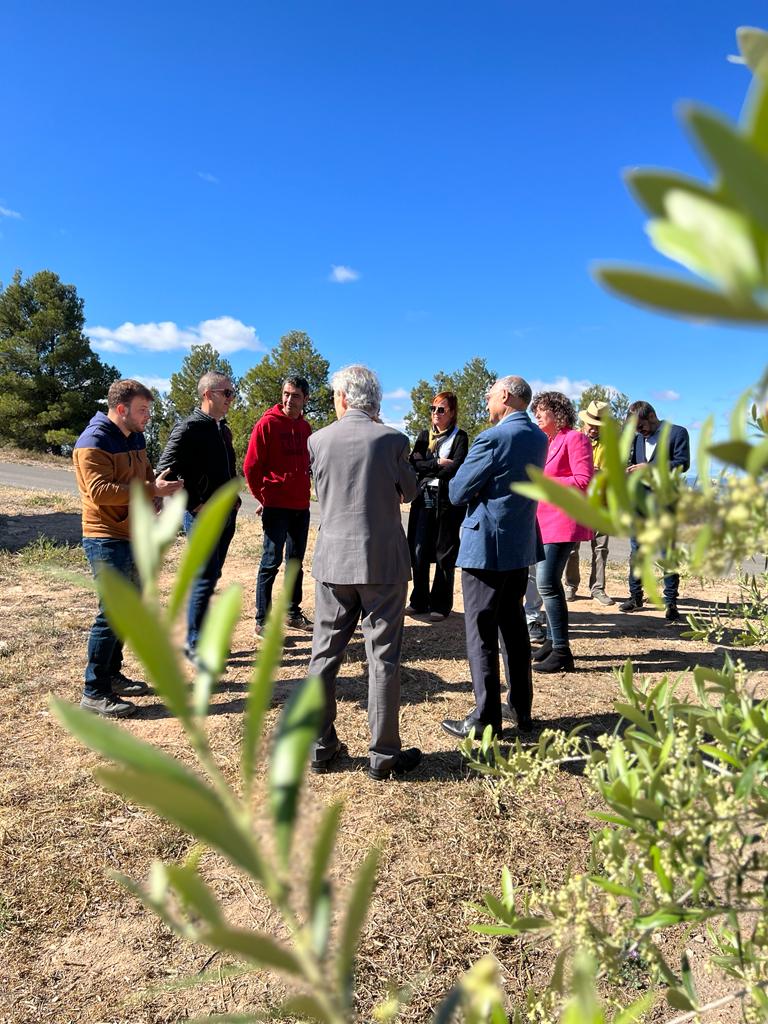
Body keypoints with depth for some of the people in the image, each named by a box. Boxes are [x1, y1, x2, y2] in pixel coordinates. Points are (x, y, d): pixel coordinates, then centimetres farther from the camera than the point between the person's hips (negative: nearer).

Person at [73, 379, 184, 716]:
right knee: (112, 613, -7)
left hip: (133, 536, 9)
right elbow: (99, 490, -26)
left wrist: (160, 484, 1)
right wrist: (152, 490, -27)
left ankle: (112, 675, 29)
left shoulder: (135, 438, 13)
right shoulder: (94, 442, -15)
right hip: (106, 539, -9)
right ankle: (94, 693, 4)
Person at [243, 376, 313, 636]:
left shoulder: (305, 428, 9)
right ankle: (262, 621, 6)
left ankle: (293, 613, 27)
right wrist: (262, 497, -4)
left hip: (301, 506, 6)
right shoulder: (268, 424, -8)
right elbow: (251, 466, -8)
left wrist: (304, 493, 11)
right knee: (271, 562, -3)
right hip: (275, 506, -6)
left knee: (296, 562, 14)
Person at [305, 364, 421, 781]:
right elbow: (410, 492, 6)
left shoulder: (318, 440, -1)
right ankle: (384, 754, 15)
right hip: (383, 562, -2)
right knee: (383, 659, 6)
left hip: (333, 560, 3)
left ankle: (320, 746, 22)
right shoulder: (392, 439, -8)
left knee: (325, 655, 13)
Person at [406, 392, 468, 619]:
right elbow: (414, 462, 1)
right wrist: (438, 463, -10)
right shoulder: (424, 435, 15)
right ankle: (419, 601, 16)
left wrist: (428, 469, -6)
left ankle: (441, 605, 13)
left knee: (444, 555, 3)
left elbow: (456, 467, -13)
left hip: (447, 500, -4)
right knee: (418, 552, 2)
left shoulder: (460, 437, 2)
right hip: (424, 499, 4)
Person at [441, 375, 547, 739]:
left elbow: (457, 493, -13)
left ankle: (486, 719, 8)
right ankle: (522, 709, 27)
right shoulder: (539, 439, 8)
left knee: (481, 633, 1)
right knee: (514, 627, 17)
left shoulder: (493, 438, -17)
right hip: (521, 545, 8)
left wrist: (473, 488, 6)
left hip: (486, 545, -8)